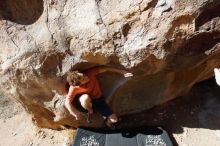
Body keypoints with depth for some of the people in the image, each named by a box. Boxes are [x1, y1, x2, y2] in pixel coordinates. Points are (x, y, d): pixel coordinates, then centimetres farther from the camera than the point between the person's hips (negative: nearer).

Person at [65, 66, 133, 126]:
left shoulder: (90, 73, -26)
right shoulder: (74, 88, -29)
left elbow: (106, 69, -20)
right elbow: (67, 102, -23)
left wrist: (122, 72, -20)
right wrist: (76, 114, -30)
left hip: (98, 100, 2)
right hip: (85, 102, -2)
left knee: (114, 119, -9)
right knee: (85, 98, -42)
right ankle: (90, 111, -6)